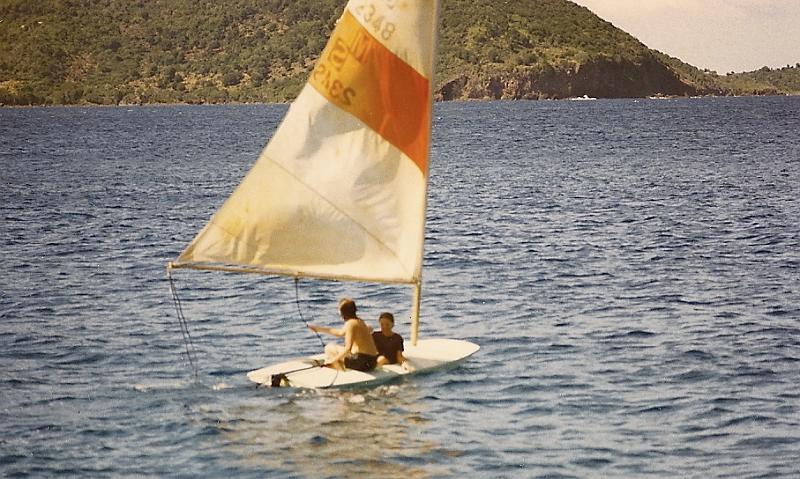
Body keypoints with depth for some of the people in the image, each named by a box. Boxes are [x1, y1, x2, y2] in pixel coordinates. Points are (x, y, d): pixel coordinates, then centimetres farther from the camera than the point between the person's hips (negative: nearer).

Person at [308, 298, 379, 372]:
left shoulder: (350, 323, -13)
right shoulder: (359, 321, 15)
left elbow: (348, 348, -22)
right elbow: (341, 333, 30)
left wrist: (333, 360, -12)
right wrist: (319, 329, 35)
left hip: (362, 362, -9)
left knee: (329, 348, 3)